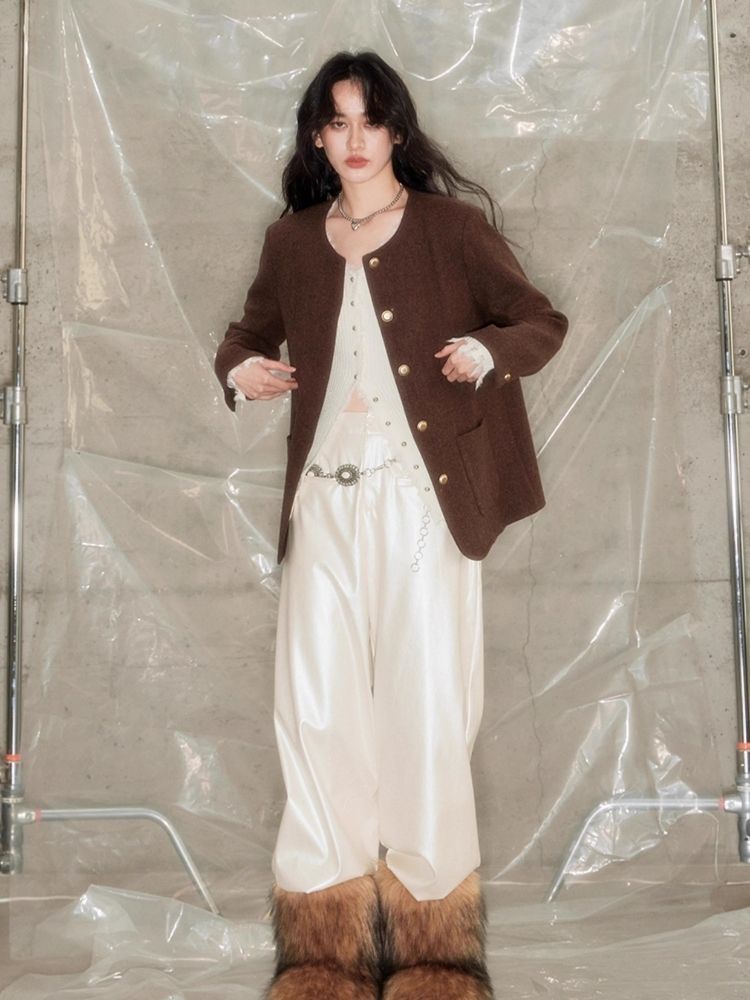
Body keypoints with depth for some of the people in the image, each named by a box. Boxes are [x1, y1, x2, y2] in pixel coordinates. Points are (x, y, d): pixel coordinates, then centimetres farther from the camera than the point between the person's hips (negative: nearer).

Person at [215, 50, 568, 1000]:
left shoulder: (452, 227, 2)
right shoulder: (292, 240, 12)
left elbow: (544, 322, 5)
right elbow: (251, 329, 25)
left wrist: (487, 350, -16)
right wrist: (240, 368, 2)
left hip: (423, 497, -3)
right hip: (324, 501, 3)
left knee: (426, 706, -2)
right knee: (315, 706, 0)